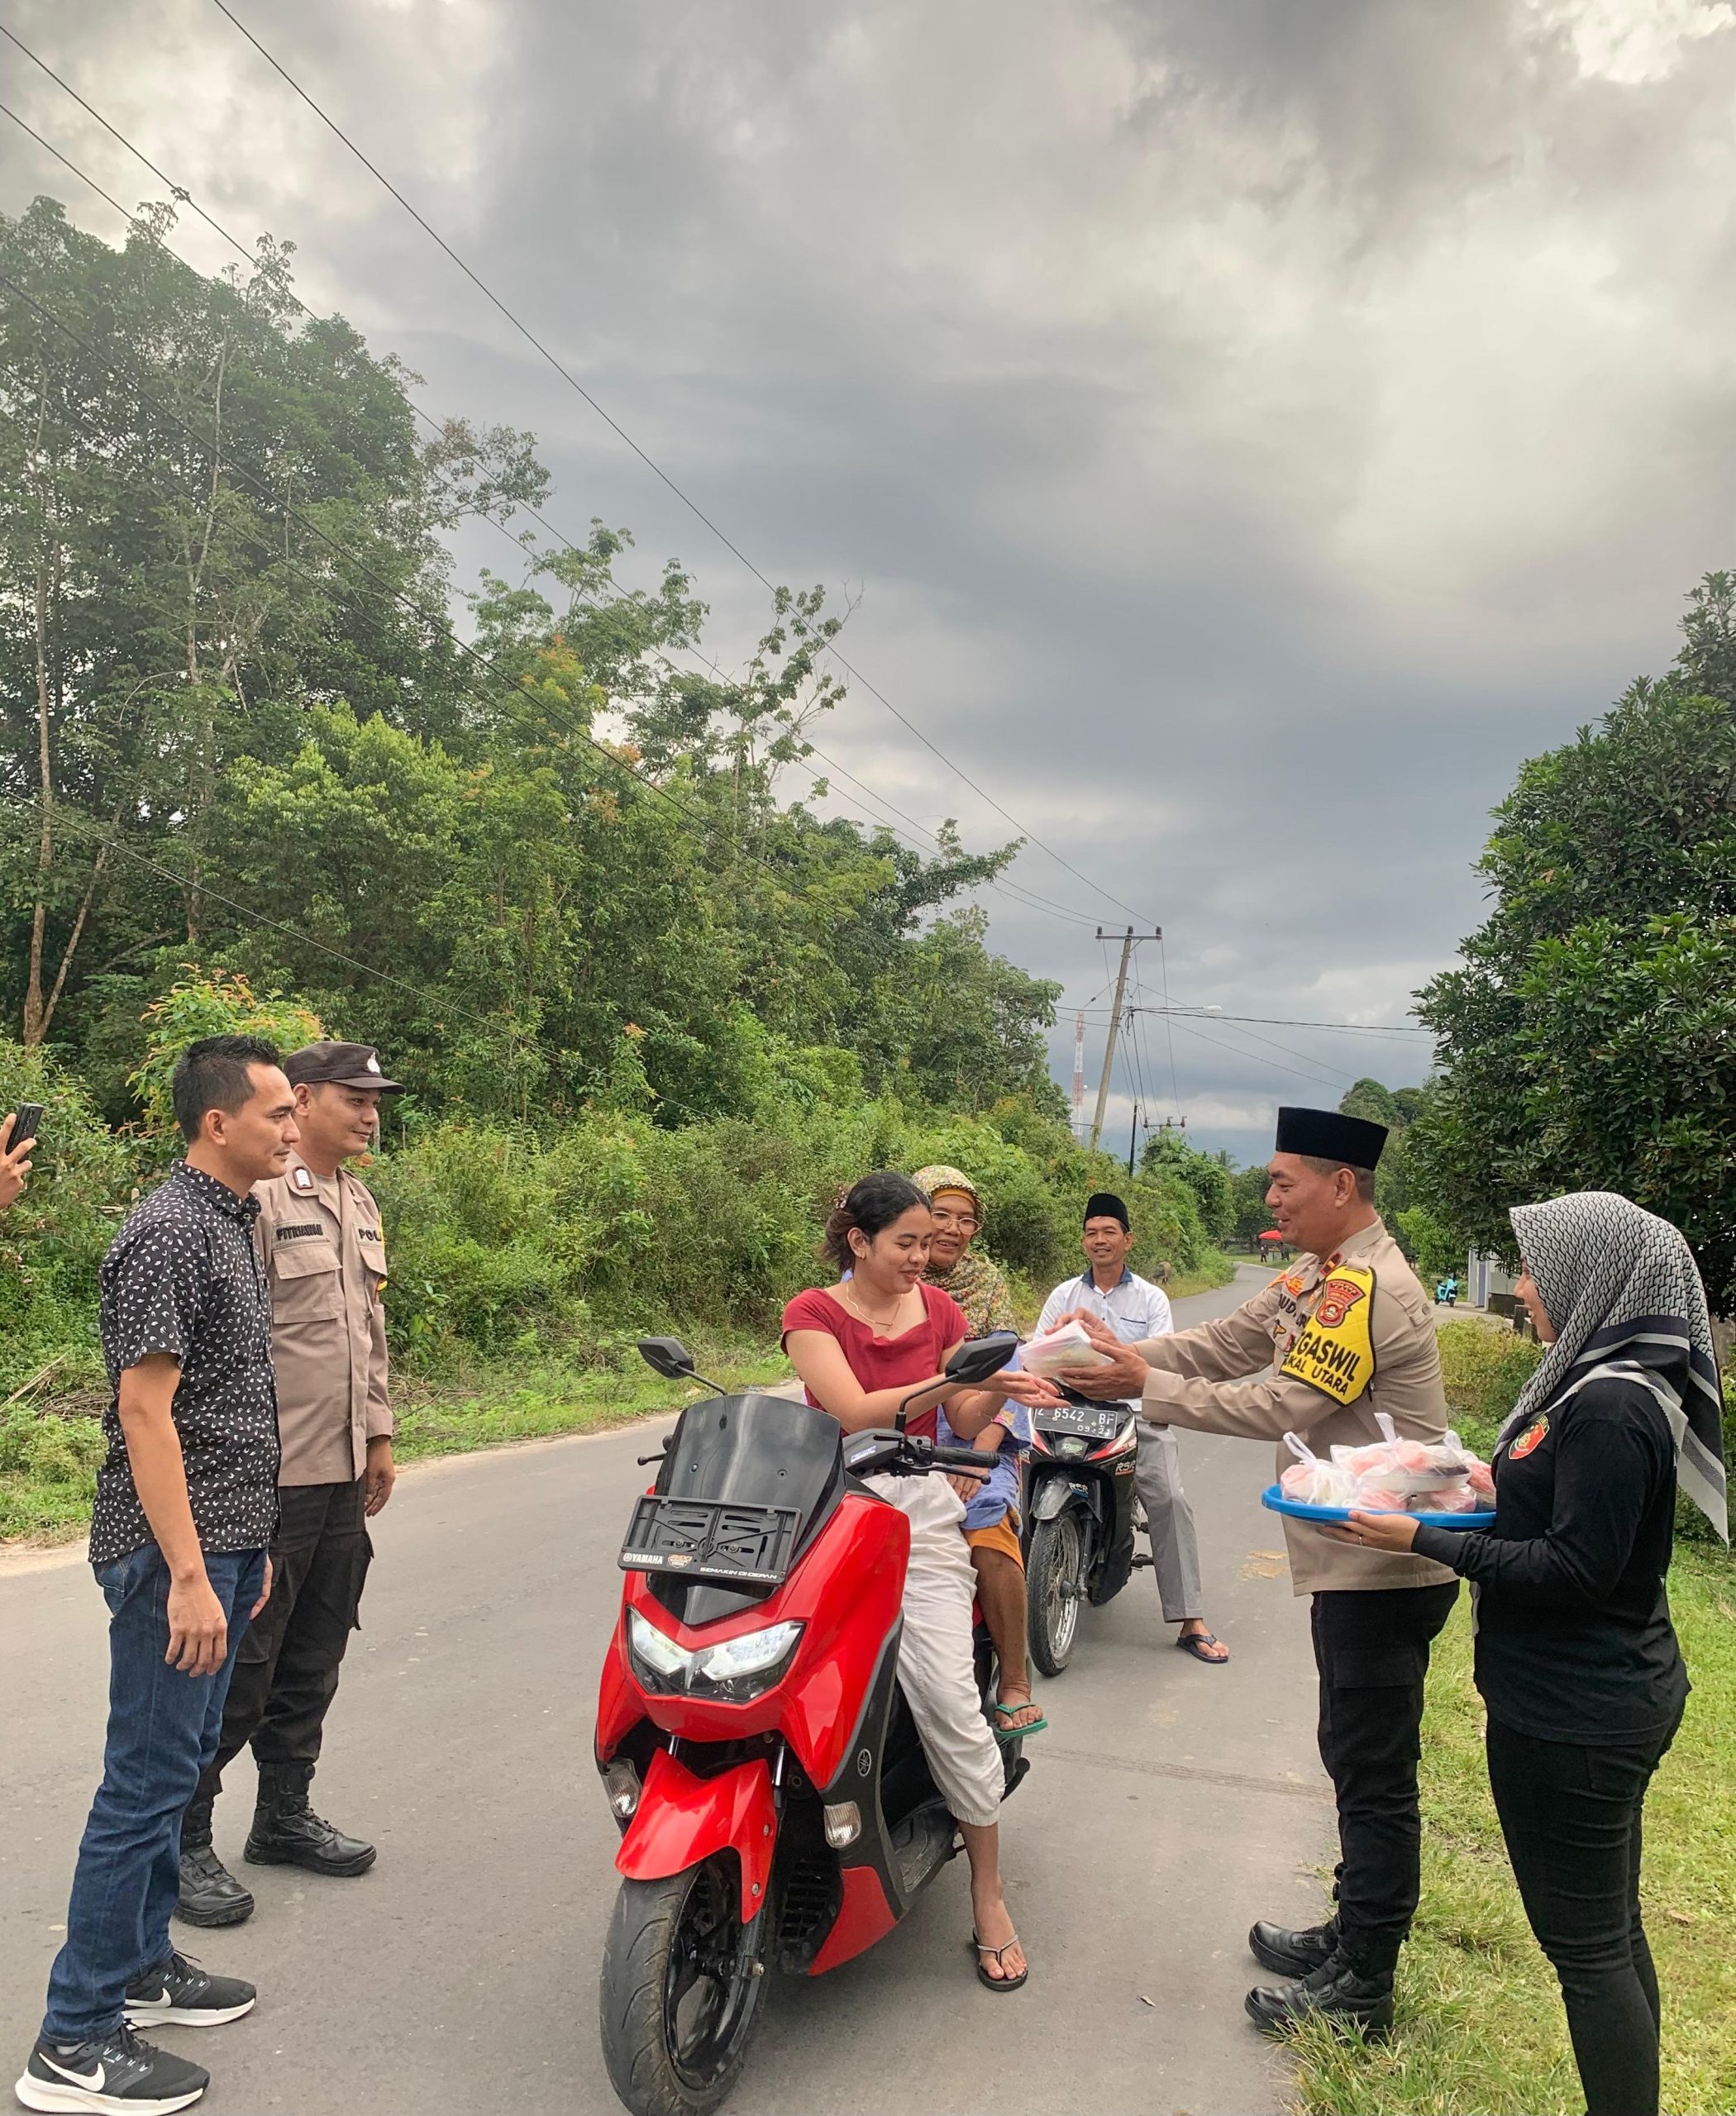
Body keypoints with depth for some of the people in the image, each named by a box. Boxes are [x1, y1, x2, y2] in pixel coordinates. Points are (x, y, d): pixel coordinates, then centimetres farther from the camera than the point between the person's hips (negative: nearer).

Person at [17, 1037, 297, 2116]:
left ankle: (141, 1962, 33)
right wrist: (188, 1574, -23)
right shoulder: (168, 1233, -17)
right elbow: (144, 1407, -21)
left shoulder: (234, 1224, 13)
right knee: (149, 1781, -2)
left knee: (179, 1764, 19)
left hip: (226, 1543, 10)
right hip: (175, 1552, -9)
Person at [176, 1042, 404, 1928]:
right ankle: (182, 1841, 15)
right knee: (240, 1665, 0)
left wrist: (378, 1435, 19)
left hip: (343, 1474, 8)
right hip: (268, 1478, -8)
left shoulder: (360, 1205, 14)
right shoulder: (253, 1197, -15)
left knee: (312, 1661, 17)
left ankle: (283, 1815, 31)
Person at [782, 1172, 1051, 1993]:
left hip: (917, 1509, 2)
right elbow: (855, 1411, -16)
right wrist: (953, 1378, -25)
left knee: (949, 1700, -9)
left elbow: (966, 1422, 8)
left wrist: (1001, 1385, -12)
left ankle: (989, 1900, 4)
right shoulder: (812, 1314, -2)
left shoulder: (939, 1309, 9)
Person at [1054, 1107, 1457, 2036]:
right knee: (1354, 1759, 20)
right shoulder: (1320, 1278, 11)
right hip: (1356, 1563, 10)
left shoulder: (1369, 1288, -22)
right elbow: (1225, 1344, 9)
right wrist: (1122, 1352, -4)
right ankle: (1353, 1934, 36)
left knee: (1374, 1775, 2)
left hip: (1383, 1568, -10)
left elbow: (1282, 1406, -24)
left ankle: (1364, 1989, 14)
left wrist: (1145, 1386, -19)